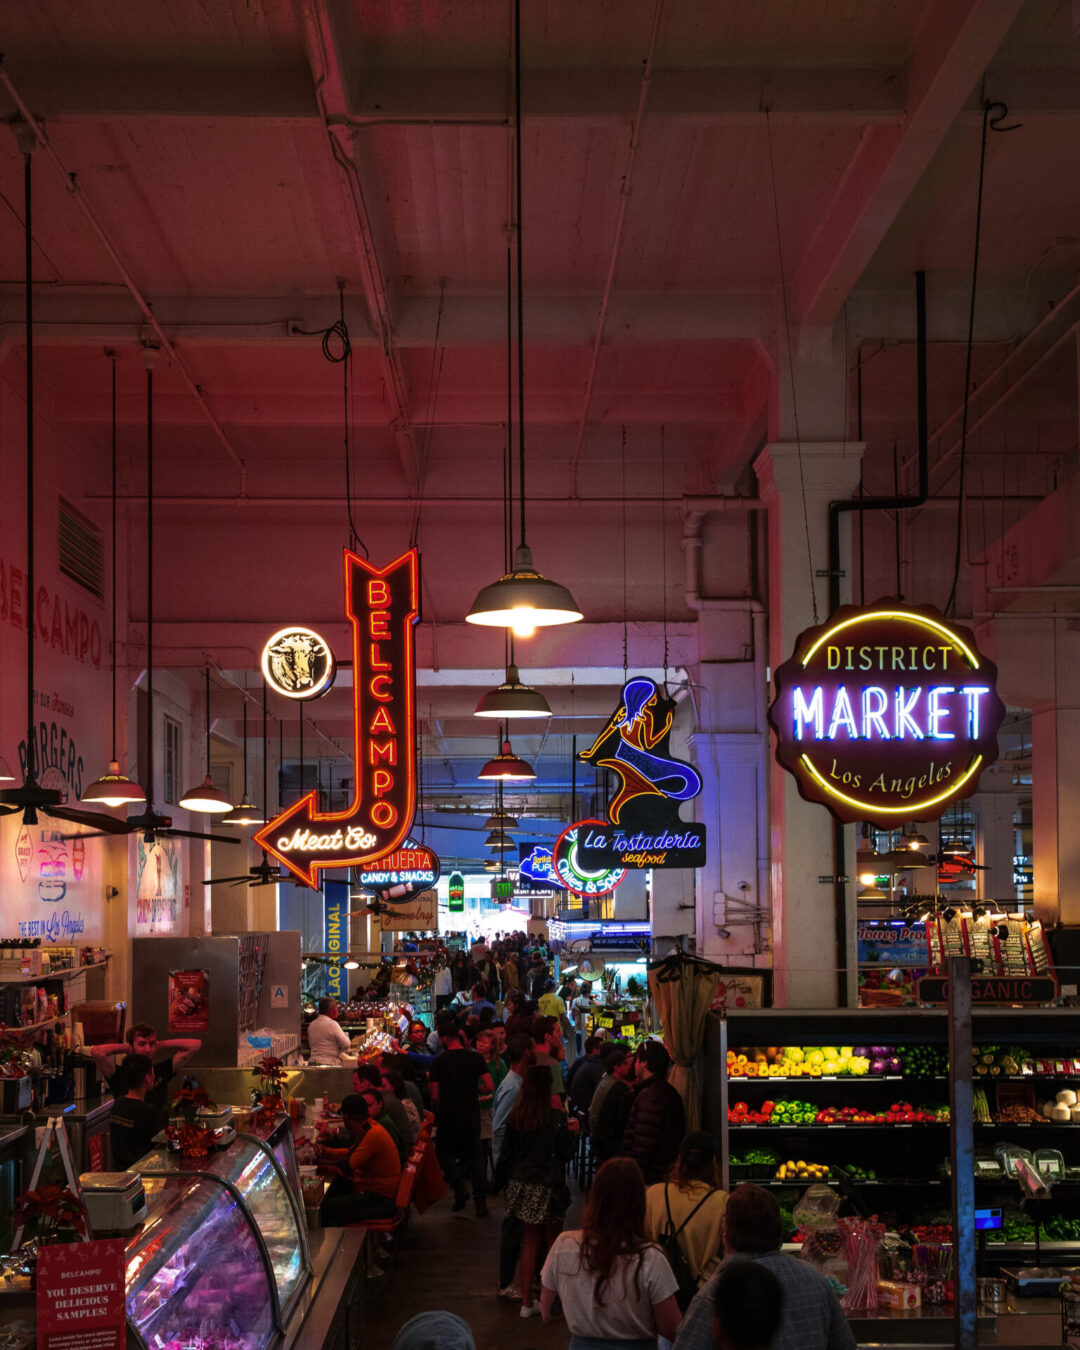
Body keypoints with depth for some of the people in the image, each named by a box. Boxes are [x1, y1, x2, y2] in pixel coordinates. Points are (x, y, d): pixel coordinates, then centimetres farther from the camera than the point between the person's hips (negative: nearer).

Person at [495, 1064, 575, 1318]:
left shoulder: (516, 1116, -3)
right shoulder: (555, 1117, -16)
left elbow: (506, 1153, 3)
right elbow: (568, 1153, -10)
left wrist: (499, 1178, 18)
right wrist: (568, 1131, 4)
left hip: (521, 1185, 4)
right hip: (548, 1187, -4)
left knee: (530, 1242, 13)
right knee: (554, 1242, 10)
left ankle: (527, 1301, 16)